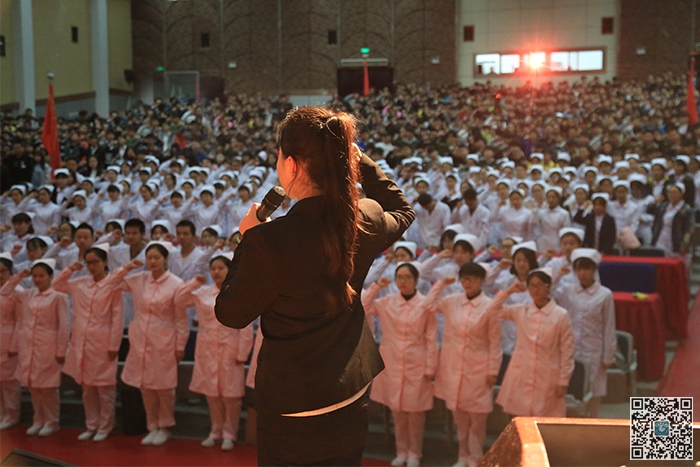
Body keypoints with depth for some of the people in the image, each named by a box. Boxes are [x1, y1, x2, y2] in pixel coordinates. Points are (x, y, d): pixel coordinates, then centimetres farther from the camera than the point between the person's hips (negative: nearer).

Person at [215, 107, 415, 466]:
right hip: (353, 393, 6)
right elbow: (404, 213, 16)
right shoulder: (367, 219, -10)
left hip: (293, 407, -5)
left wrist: (247, 240, -3)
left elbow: (230, 314, -12)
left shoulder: (269, 241, -28)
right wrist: (361, 161, 14)